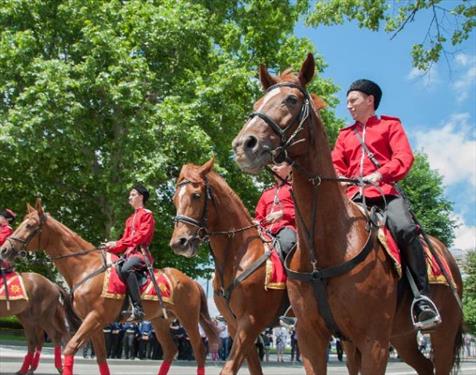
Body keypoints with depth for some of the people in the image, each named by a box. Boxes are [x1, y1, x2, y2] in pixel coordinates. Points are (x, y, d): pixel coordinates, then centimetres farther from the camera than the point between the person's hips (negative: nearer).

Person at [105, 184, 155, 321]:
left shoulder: (147, 214, 2)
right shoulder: (130, 219, 26)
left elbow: (142, 235, -12)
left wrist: (118, 243, -17)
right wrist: (111, 248, 1)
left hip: (141, 252, -9)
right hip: (129, 253, 9)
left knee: (126, 269, -37)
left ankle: (138, 308, -42)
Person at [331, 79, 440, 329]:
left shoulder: (390, 126, 17)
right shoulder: (345, 135, 29)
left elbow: (404, 157, 2)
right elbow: (336, 166, 18)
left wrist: (380, 174, -17)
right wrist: (336, 180, -8)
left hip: (385, 193, -4)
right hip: (354, 197, 4)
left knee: (404, 229, -33)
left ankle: (422, 297, -30)